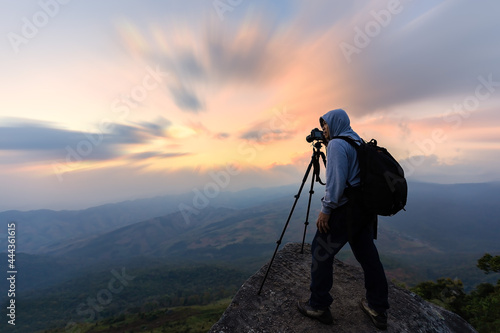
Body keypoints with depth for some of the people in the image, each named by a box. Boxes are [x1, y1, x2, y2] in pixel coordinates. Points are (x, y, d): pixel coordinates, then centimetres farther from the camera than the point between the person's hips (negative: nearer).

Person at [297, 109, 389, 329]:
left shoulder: (336, 144, -12)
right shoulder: (358, 142, 16)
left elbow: (336, 180, -21)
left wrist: (326, 208, -17)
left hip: (345, 209, -9)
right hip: (365, 208, 9)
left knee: (321, 252, 3)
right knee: (368, 255, 16)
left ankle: (318, 306, 15)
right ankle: (377, 309, 30)